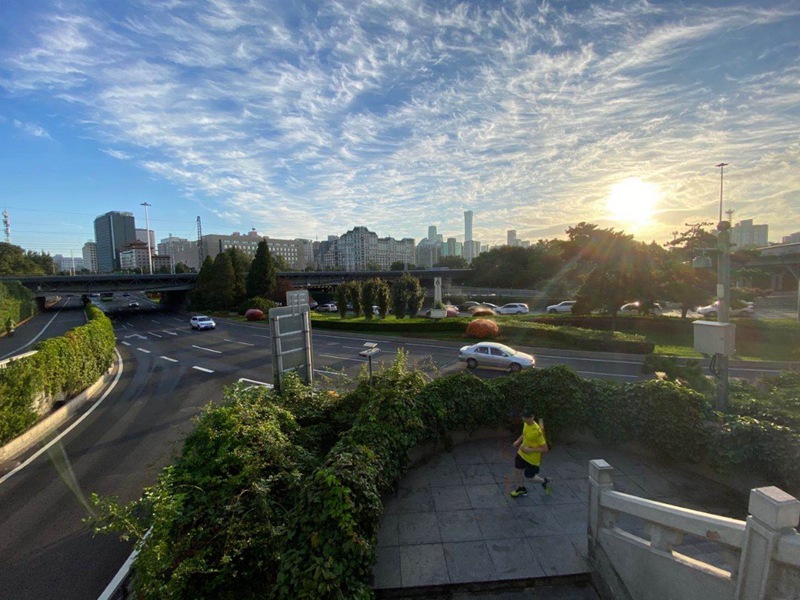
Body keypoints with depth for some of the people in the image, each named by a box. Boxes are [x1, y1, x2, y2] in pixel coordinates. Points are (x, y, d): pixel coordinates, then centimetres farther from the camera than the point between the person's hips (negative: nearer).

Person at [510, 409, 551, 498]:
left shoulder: (537, 431, -33)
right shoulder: (526, 424, -11)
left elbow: (545, 449, -27)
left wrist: (530, 450, -30)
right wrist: (518, 441, -1)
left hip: (532, 458, -6)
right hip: (522, 453, 6)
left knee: (529, 476, 12)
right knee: (517, 471, 14)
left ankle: (544, 481, 42)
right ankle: (520, 489, 41)